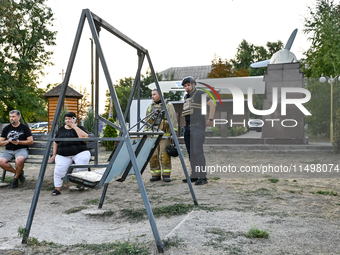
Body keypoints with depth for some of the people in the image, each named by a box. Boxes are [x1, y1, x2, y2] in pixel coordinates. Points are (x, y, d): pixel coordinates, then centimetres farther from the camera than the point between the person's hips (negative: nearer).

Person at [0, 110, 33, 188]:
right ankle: (18, 173, -2)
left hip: (21, 149, -4)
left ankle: (16, 178, -9)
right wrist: (8, 141, -7)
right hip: (8, 150, 4)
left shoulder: (24, 127, 7)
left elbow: (31, 141, 1)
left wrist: (19, 142, -13)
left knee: (19, 159, -38)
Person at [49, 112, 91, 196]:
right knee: (59, 168, -24)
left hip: (79, 153, -2)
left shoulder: (79, 128, 8)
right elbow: (55, 142, 25)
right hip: (63, 155, 3)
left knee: (83, 160, -32)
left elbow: (85, 137, -13)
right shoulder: (61, 129, 19)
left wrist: (74, 127, -9)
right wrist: (54, 155, 18)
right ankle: (57, 188, -11)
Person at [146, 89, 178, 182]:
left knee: (165, 156, -6)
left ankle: (166, 175, 3)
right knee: (153, 156, 2)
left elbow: (173, 120, -4)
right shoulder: (150, 107, 15)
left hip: (164, 135, -4)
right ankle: (155, 175, 11)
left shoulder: (168, 106, 1)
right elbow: (147, 122, 19)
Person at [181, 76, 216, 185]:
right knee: (191, 153, 8)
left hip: (197, 126, -9)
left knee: (197, 151, -15)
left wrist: (210, 119, -12)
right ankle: (194, 175, 14)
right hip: (187, 127, 9)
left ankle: (203, 177, -14)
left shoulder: (200, 94, -4)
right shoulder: (186, 97, 21)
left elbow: (212, 104, -10)